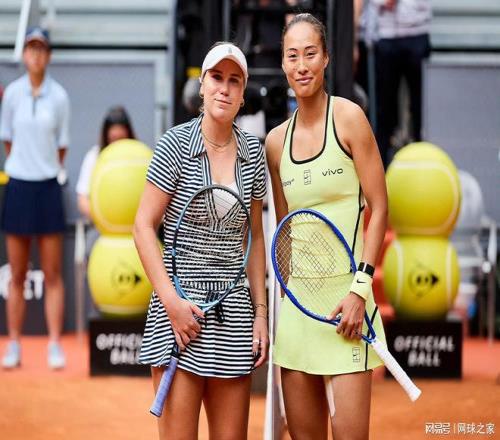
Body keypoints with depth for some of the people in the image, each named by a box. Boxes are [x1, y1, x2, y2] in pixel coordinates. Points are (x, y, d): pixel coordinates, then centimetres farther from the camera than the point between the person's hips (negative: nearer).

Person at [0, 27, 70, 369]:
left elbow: (62, 147, 3)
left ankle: (55, 345, 7)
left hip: (48, 187, -1)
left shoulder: (59, 96, -3)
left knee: (53, 275, 2)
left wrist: (48, 169, 1)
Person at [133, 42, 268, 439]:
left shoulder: (253, 151, 8)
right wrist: (172, 301, -12)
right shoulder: (175, 145, -4)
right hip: (180, 310, -4)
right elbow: (144, 227, -4)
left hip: (234, 313, 4)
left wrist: (261, 310, 10)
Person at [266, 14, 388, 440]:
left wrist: (360, 287, -12)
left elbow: (379, 209, -5)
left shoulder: (348, 117, -4)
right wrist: (284, 291, 13)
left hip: (344, 299, -5)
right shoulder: (276, 141, 10)